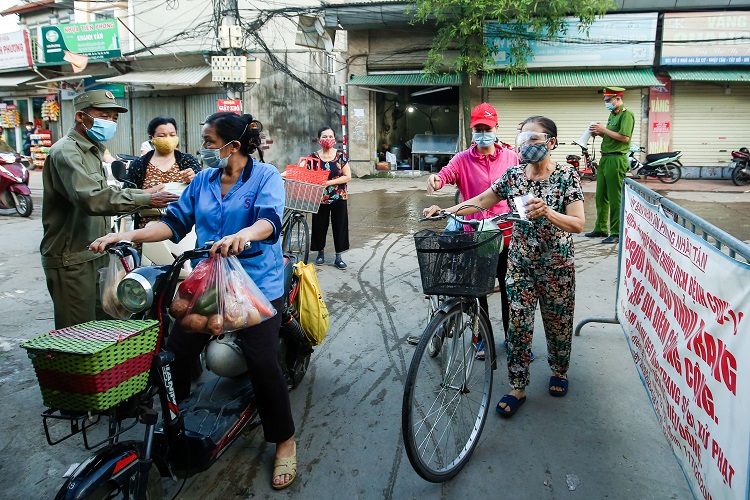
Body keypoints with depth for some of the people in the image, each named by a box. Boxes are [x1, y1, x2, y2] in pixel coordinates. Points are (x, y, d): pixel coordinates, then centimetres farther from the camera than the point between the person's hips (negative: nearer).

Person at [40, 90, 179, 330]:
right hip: (72, 260, -10)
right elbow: (92, 199, -30)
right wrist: (145, 200, -29)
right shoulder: (66, 152, -16)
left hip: (95, 254, 10)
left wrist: (142, 192, 6)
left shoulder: (92, 151, 19)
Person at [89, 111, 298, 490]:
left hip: (257, 285, -5)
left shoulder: (266, 176, -5)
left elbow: (269, 218, -22)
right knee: (177, 354, 2)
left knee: (262, 363, -11)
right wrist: (130, 235, -6)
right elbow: (176, 221, 8)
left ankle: (285, 442, 9)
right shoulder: (202, 181, 12)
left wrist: (244, 234, -45)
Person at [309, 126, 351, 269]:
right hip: (320, 198, 0)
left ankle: (338, 257, 14)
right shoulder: (313, 157, -2)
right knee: (319, 226, 9)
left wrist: (329, 182, -16)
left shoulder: (341, 156, -3)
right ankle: (321, 252, 29)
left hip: (339, 198, 0)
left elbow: (348, 176, -6)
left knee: (339, 226, 3)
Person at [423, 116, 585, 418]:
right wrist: (446, 211, -9)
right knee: (518, 324, 2)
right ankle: (518, 388, 13)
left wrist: (547, 212, -35)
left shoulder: (567, 176, -11)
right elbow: (481, 200, 4)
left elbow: (578, 224, -17)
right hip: (520, 262, 2)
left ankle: (559, 371, 40)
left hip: (557, 264, -2)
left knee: (558, 322, 13)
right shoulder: (513, 175, -1)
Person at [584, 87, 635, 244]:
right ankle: (601, 229, 22)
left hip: (616, 159, -9)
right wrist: (600, 133, 4)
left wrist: (604, 130, -14)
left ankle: (616, 233, 0)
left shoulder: (626, 114, -9)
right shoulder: (612, 114, 20)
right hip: (605, 158, 10)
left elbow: (624, 137, -19)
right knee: (601, 196, 13)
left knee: (615, 198, -6)